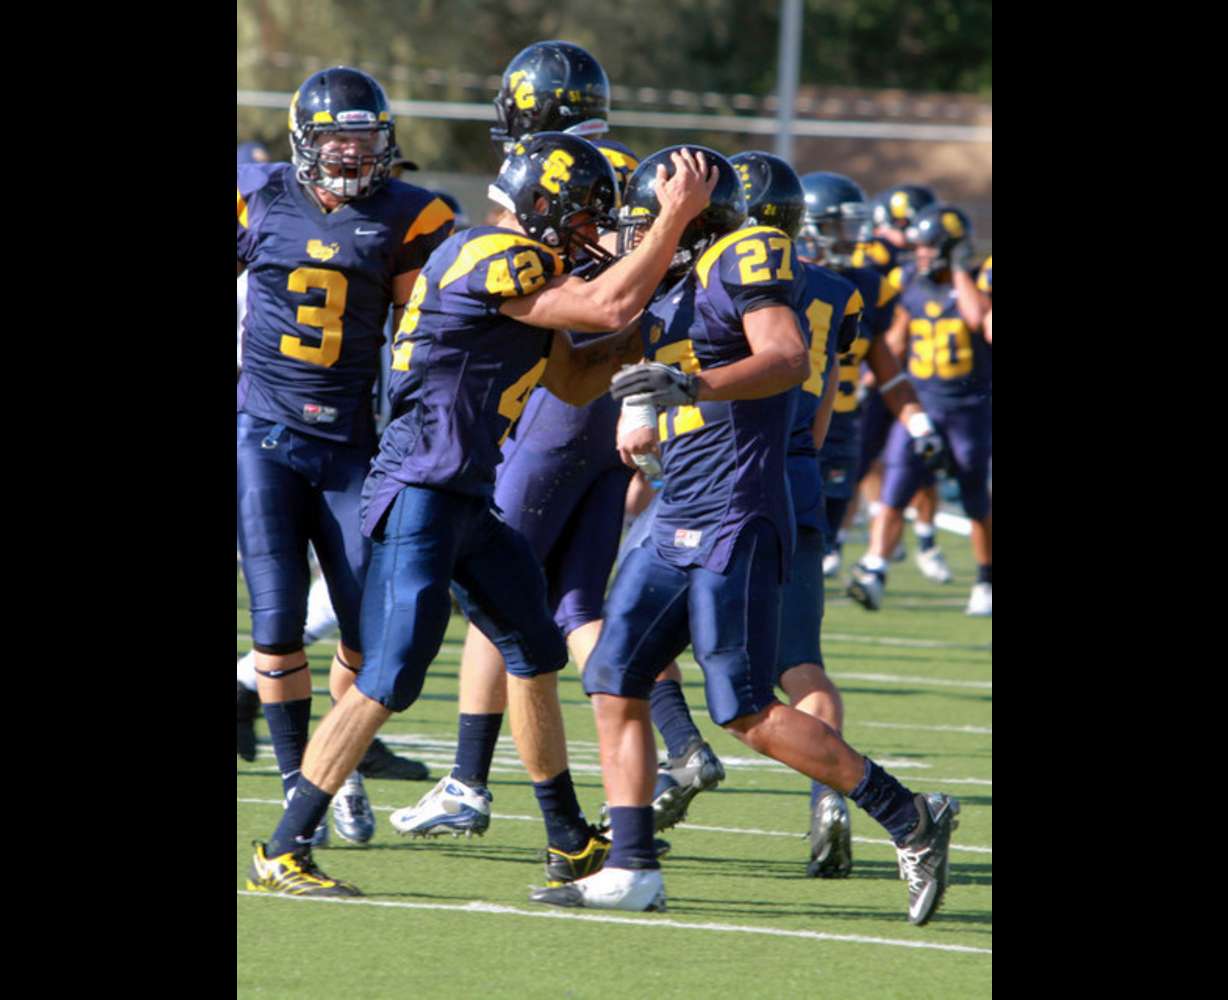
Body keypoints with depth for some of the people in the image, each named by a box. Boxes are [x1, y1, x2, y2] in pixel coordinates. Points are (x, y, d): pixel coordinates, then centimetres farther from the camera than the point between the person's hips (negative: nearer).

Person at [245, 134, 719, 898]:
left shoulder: (520, 268, 16)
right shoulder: (493, 261, -16)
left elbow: (574, 381, 23)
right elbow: (608, 307, -23)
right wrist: (676, 218, -17)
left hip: (469, 504, 11)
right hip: (421, 497, -11)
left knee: (536, 656, 19)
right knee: (388, 681, -13)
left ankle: (570, 842, 31)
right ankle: (282, 854, -10)